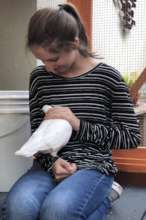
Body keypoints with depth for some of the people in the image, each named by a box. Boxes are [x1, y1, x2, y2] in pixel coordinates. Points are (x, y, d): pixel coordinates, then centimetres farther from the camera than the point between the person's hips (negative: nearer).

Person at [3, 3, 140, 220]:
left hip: (94, 166, -3)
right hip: (49, 165, 3)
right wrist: (52, 162, -11)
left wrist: (79, 125, -14)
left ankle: (102, 198, -1)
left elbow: (131, 137, -3)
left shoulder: (107, 77, -4)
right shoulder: (39, 77, 6)